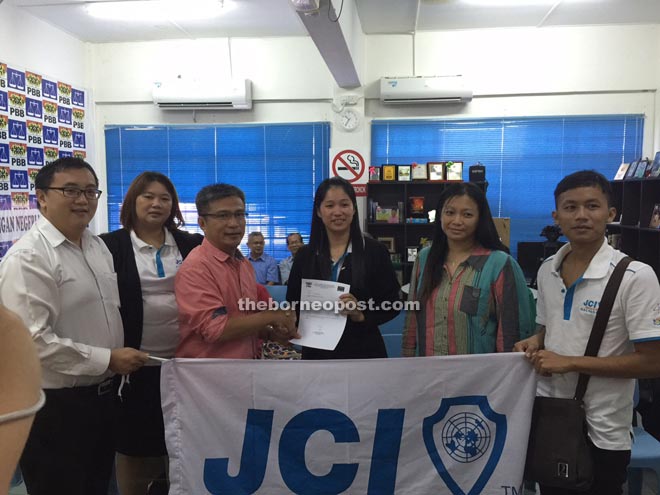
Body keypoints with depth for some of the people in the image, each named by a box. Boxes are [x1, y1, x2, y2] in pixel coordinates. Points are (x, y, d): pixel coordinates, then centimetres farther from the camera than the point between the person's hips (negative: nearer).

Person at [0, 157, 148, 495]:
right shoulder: (28, 257, -19)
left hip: (101, 395, 8)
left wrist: (120, 360, 13)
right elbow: (33, 340, -26)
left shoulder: (97, 245, 8)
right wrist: (107, 359, -22)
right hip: (53, 406, -8)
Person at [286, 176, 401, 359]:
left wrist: (362, 315, -21)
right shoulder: (305, 255, 2)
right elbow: (293, 306, 5)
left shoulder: (375, 251, -5)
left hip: (363, 351, -2)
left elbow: (391, 304, -5)